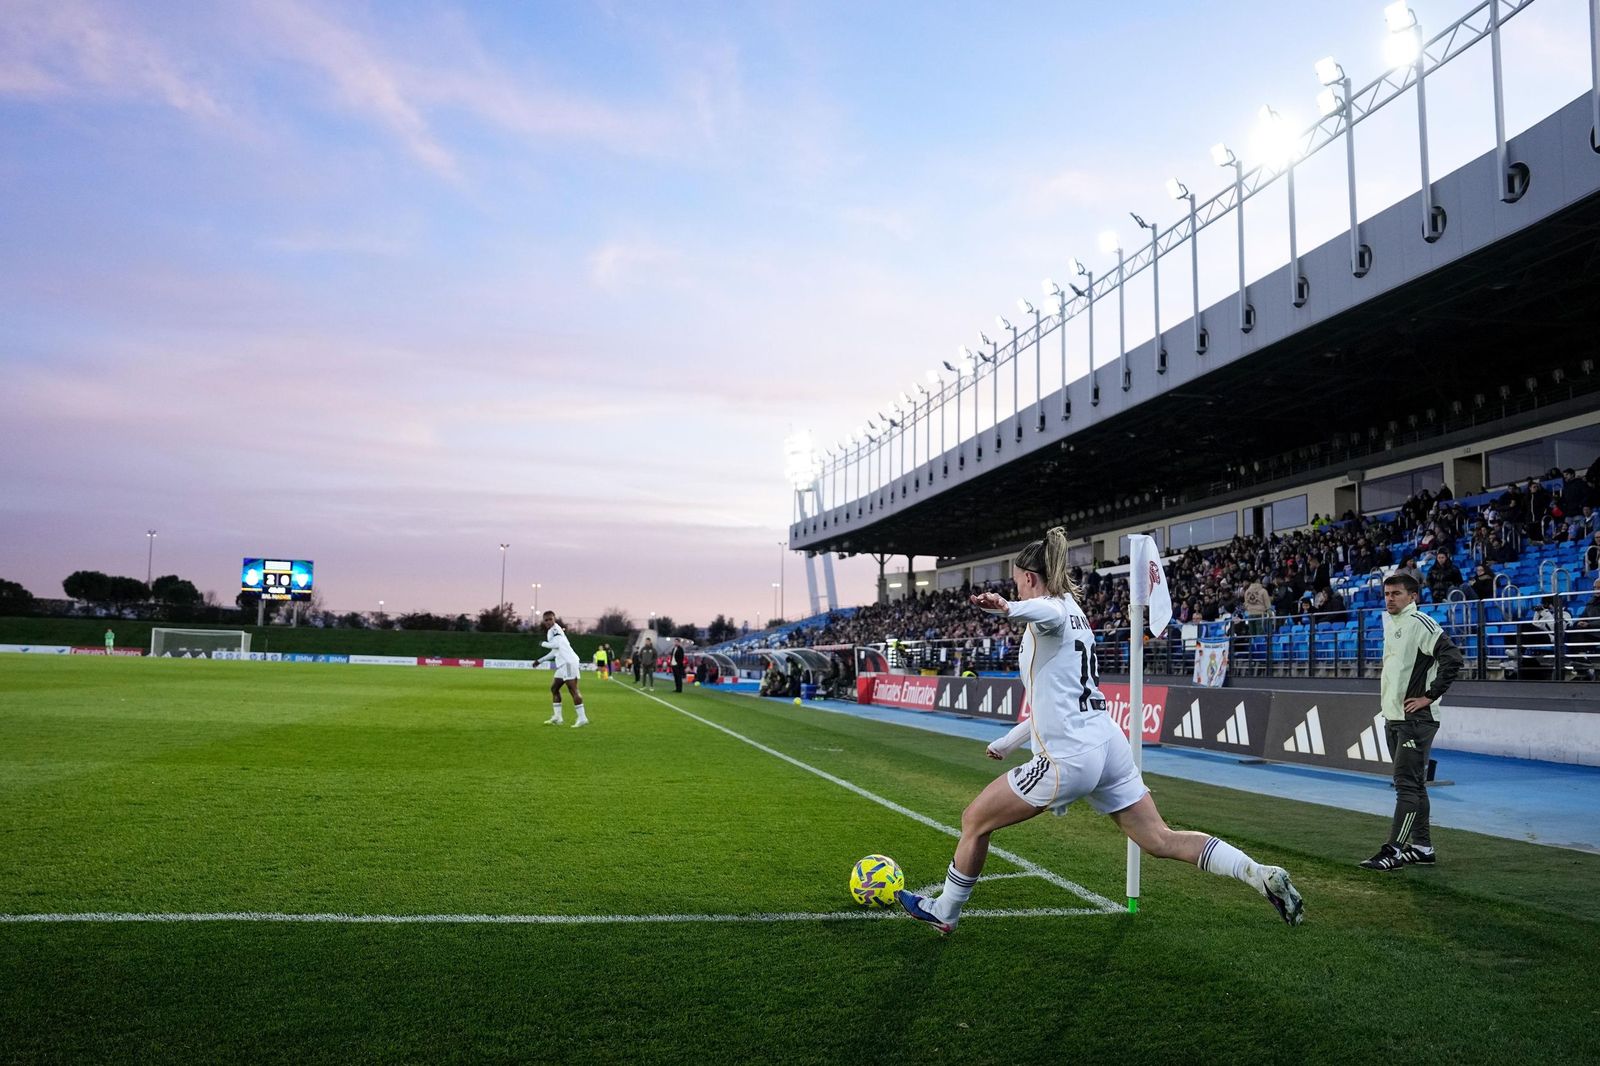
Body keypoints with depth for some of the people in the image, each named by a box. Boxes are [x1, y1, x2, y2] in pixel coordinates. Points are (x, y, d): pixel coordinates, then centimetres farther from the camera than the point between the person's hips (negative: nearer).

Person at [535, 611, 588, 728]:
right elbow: (554, 652, 33)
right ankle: (557, 717, 17)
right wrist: (540, 661, 36)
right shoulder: (551, 631, 24)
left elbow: (556, 644, -21)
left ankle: (582, 718, -15)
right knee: (554, 688, 15)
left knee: (573, 690, -13)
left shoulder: (555, 629, -5)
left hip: (568, 662, -10)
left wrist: (543, 643, -3)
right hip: (563, 664, 10)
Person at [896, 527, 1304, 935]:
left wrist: (1007, 608, -60)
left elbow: (1050, 612, -38)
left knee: (974, 820, 7)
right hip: (1109, 745, 9)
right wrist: (1008, 742, 33)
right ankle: (1261, 874, -1)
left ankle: (945, 911, 20)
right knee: (1161, 840, 10)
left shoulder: (1053, 609, -8)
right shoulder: (1076, 616, 20)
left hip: (1068, 757, -9)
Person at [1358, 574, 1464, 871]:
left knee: (1407, 784, -10)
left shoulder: (1420, 623, -12)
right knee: (1414, 784, 14)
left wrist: (1429, 696, -17)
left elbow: (1453, 658, -21)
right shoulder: (1389, 621, 15)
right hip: (1392, 716, 10)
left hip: (1416, 717, -10)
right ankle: (1422, 847, 22)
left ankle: (1393, 851, -12)